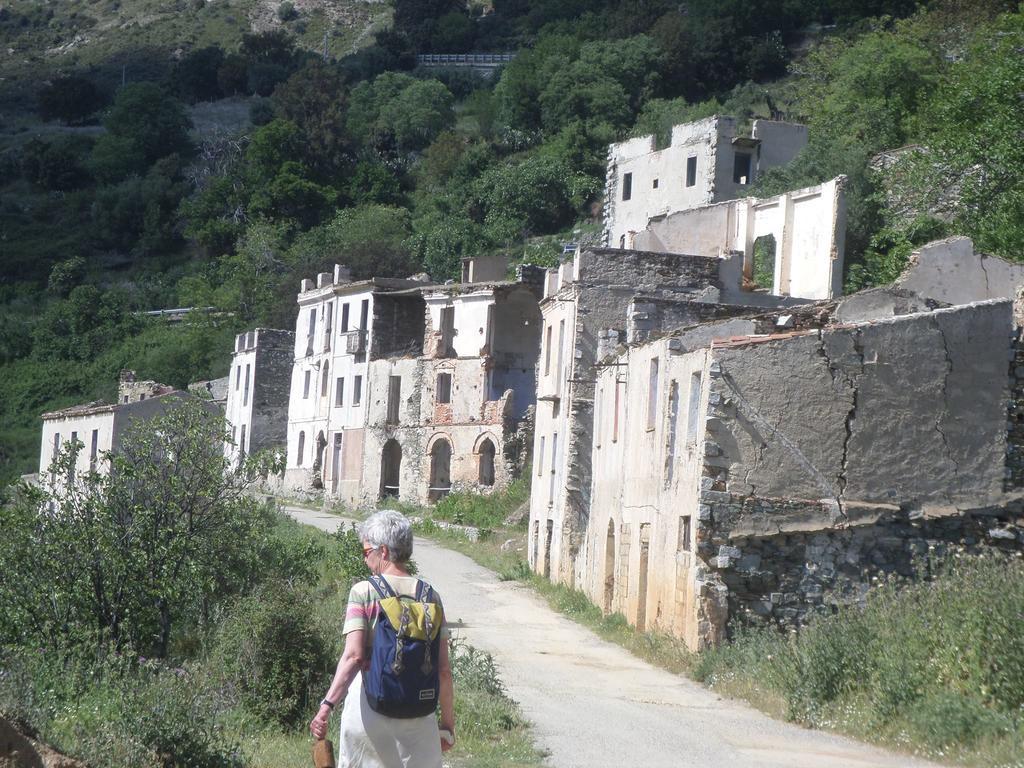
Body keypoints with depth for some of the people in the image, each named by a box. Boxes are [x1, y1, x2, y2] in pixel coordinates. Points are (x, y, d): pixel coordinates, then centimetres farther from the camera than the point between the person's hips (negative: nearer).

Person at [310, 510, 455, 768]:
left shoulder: (363, 592, -6)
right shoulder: (429, 596, 2)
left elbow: (353, 656, -19)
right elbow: (443, 670, 1)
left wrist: (327, 705, -24)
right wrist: (448, 724, 9)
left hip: (368, 706, -2)